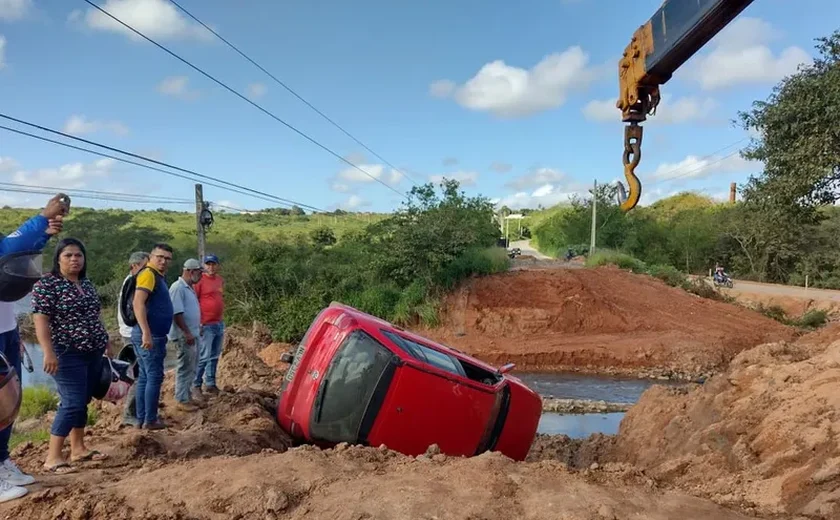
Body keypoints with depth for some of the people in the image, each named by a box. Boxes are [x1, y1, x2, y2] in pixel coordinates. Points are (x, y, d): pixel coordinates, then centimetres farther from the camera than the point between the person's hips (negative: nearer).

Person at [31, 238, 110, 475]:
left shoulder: (87, 284, 12)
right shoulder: (47, 283, -10)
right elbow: (40, 320, -16)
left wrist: (105, 343, 19)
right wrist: (48, 352, -24)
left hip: (93, 353, 7)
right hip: (68, 354, -7)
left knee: (83, 402, 12)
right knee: (72, 403, -11)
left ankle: (78, 449, 22)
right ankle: (52, 457, -2)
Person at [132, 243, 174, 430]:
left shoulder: (158, 276, 17)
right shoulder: (149, 274, -14)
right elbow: (138, 304, -25)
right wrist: (147, 333, -30)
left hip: (153, 334, 10)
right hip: (150, 335, -10)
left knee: (145, 377, 13)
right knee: (154, 377, -3)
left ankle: (141, 418, 20)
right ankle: (150, 420, 3)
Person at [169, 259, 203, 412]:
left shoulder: (188, 288, 14)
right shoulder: (178, 287, -18)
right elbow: (177, 313, -23)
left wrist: (197, 329, 21)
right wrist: (187, 333, -23)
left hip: (192, 334, 10)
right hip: (185, 336, -10)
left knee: (191, 368, 16)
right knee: (185, 368, -3)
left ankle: (187, 396, 26)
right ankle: (182, 400, 6)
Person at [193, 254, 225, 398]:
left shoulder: (220, 280, 12)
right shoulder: (200, 280, -10)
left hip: (220, 324, 7)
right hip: (206, 325, -7)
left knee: (215, 356, 13)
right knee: (204, 357, -5)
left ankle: (210, 383, 23)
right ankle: (196, 386, 5)